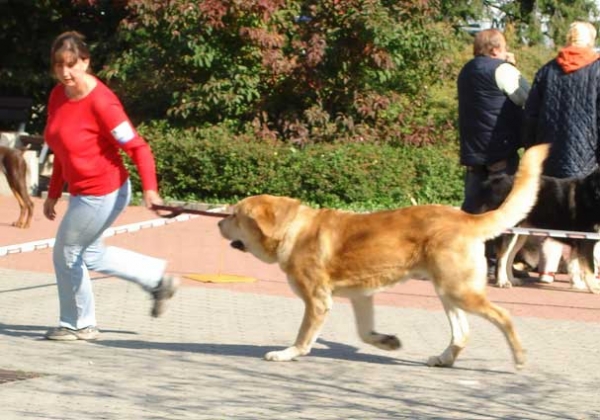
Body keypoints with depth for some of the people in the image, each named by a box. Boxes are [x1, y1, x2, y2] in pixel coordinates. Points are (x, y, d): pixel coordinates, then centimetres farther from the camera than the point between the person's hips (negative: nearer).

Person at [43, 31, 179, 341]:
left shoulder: (100, 102, -24)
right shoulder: (58, 96, 0)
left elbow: (138, 148, -23)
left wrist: (149, 189, -34)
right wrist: (53, 194, 16)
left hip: (102, 194, -9)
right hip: (82, 192, 9)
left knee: (66, 254, 5)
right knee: (90, 255, 24)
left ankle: (79, 324, 25)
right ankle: (157, 279, 35)